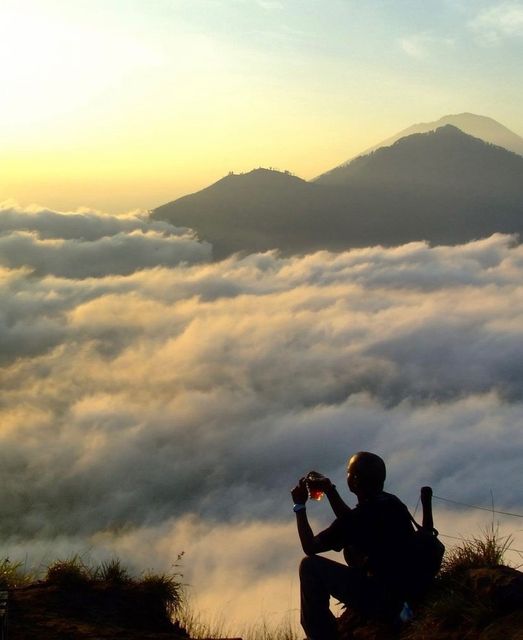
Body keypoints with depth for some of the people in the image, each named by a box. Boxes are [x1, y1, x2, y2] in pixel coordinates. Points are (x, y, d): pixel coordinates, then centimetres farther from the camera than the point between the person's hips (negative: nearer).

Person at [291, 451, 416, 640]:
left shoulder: (359, 517, -20)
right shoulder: (392, 503, 4)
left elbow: (310, 547, -8)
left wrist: (300, 505, 0)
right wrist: (330, 491, 21)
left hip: (381, 602, -9)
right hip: (406, 592, 9)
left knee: (310, 566, -7)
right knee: (350, 545, 27)